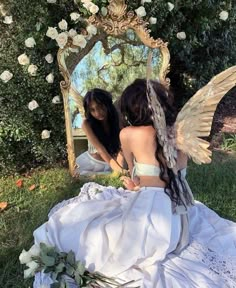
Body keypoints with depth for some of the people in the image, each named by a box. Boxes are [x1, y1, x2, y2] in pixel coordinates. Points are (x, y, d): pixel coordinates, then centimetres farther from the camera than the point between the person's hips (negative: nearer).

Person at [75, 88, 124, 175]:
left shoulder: (117, 119, -14)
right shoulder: (87, 124, -19)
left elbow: (120, 148, -14)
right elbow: (101, 150, -26)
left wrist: (120, 167, -32)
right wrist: (119, 170, -36)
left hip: (112, 164, 1)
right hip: (92, 163, -1)